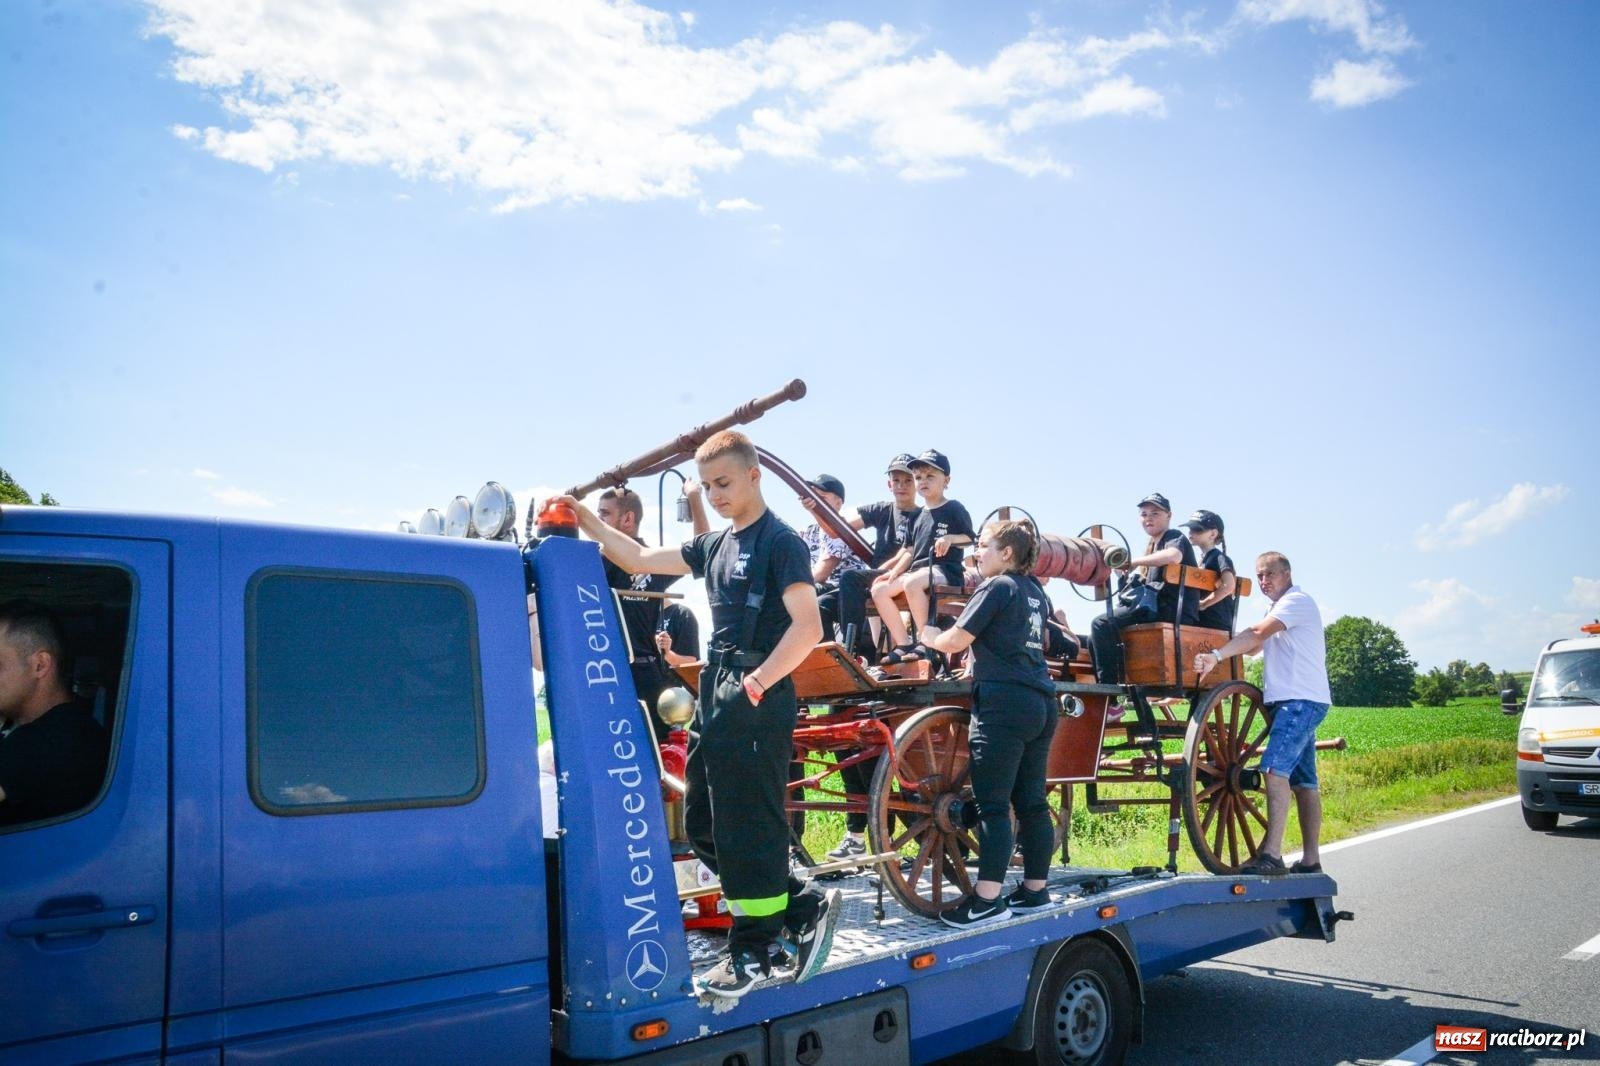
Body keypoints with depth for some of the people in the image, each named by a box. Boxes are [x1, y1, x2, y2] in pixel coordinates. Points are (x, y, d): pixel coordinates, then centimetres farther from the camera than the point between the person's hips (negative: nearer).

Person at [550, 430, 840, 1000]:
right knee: (703, 827, 11)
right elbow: (640, 560, 22)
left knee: (748, 829, -2)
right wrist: (588, 521, 17)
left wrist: (759, 681, -23)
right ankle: (807, 905, 19)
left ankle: (751, 952, 13)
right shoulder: (714, 545, 15)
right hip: (713, 697, 9)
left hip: (758, 703, -9)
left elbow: (807, 625, -19)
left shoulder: (780, 542, -9)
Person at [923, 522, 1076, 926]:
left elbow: (955, 641, -10)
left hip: (1003, 703, -8)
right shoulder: (1035, 590, 17)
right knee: (1031, 802, 12)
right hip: (1041, 702, 8)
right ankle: (1035, 890, 18)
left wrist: (926, 635, 9)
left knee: (992, 805, -8)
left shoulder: (997, 587, -6)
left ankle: (988, 900, -9)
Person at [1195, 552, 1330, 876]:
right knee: (1303, 781, 9)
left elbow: (1257, 635, -22)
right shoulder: (1279, 610, 24)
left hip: (1301, 700, -10)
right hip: (1292, 702, 10)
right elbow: (1255, 645, 14)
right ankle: (1310, 859, 13)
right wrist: (1220, 656, -1)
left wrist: (1216, 657, -32)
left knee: (1275, 769, -20)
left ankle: (1271, 854, -24)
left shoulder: (1297, 601, -7)